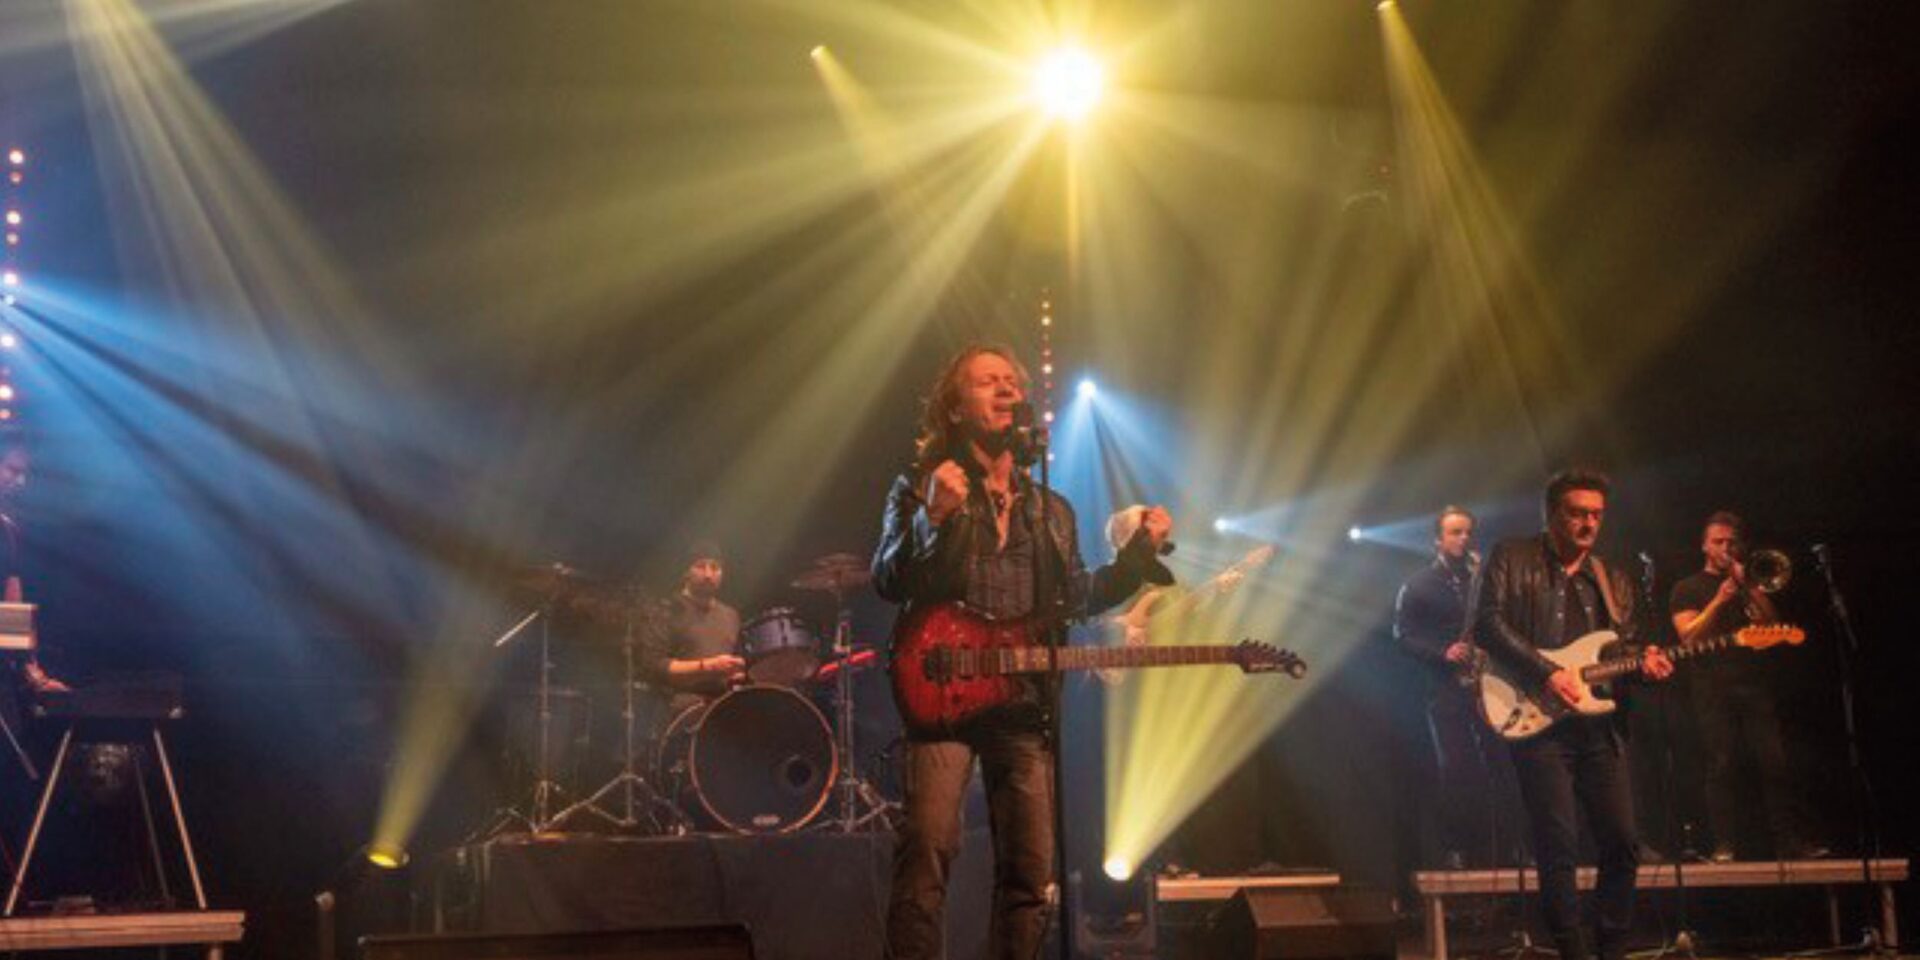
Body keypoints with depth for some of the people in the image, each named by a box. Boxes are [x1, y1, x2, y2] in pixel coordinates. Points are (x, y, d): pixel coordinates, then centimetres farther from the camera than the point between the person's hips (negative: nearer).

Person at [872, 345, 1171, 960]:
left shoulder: (1051, 511, 20)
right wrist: (934, 517, -19)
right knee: (928, 844, -22)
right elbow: (888, 583, -4)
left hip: (1025, 702, 4)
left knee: (1030, 868, 3)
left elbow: (1077, 599, 23)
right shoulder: (920, 488, 6)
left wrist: (1140, 552, 13)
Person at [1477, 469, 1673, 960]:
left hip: (1600, 724, 5)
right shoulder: (1512, 559, 4)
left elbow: (1624, 644, 21)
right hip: (1538, 720, -5)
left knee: (1622, 842, 3)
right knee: (1559, 844, -7)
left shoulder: (1613, 582, 20)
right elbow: (1488, 623, -7)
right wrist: (1546, 673, -15)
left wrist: (1643, 661, -3)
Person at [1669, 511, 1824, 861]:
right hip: (1713, 687, -3)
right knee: (1722, 766, -8)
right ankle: (1722, 845, -8)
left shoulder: (1748, 586, 21)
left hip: (1754, 683, 3)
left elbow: (1772, 624, 6)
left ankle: (1791, 841, -7)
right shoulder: (1688, 589, 12)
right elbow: (1688, 635, -3)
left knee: (1775, 763, -7)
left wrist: (1748, 587, -4)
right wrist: (1719, 600, -12)